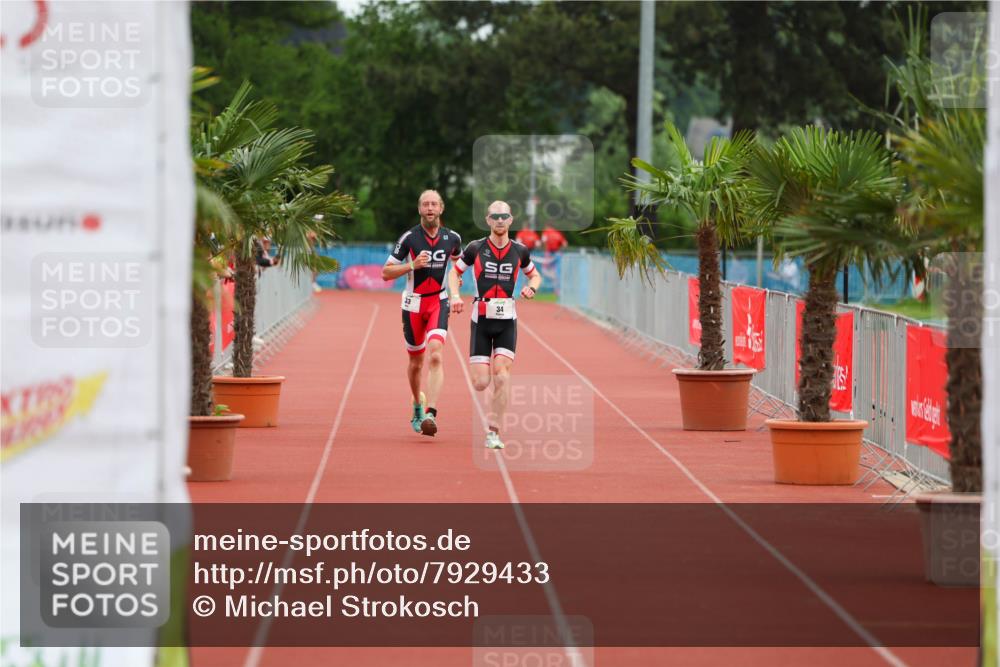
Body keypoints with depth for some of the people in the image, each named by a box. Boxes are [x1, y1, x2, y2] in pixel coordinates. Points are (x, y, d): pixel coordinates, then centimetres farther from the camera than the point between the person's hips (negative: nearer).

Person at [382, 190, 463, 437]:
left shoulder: (452, 238, 1)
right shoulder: (409, 238, -7)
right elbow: (386, 273, -6)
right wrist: (412, 265, -19)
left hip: (439, 303, 0)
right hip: (413, 304, 0)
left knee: (436, 355, -21)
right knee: (416, 361, 12)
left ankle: (430, 414, -29)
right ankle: (418, 405, 39)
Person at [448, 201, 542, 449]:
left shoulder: (520, 251, 3)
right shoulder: (476, 248, -2)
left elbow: (535, 275, 19)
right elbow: (454, 272, 10)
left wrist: (532, 287, -4)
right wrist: (455, 296, -8)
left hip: (507, 321, 0)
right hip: (481, 320, 0)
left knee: (502, 375, -17)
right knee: (480, 383, -6)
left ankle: (493, 432, -6)